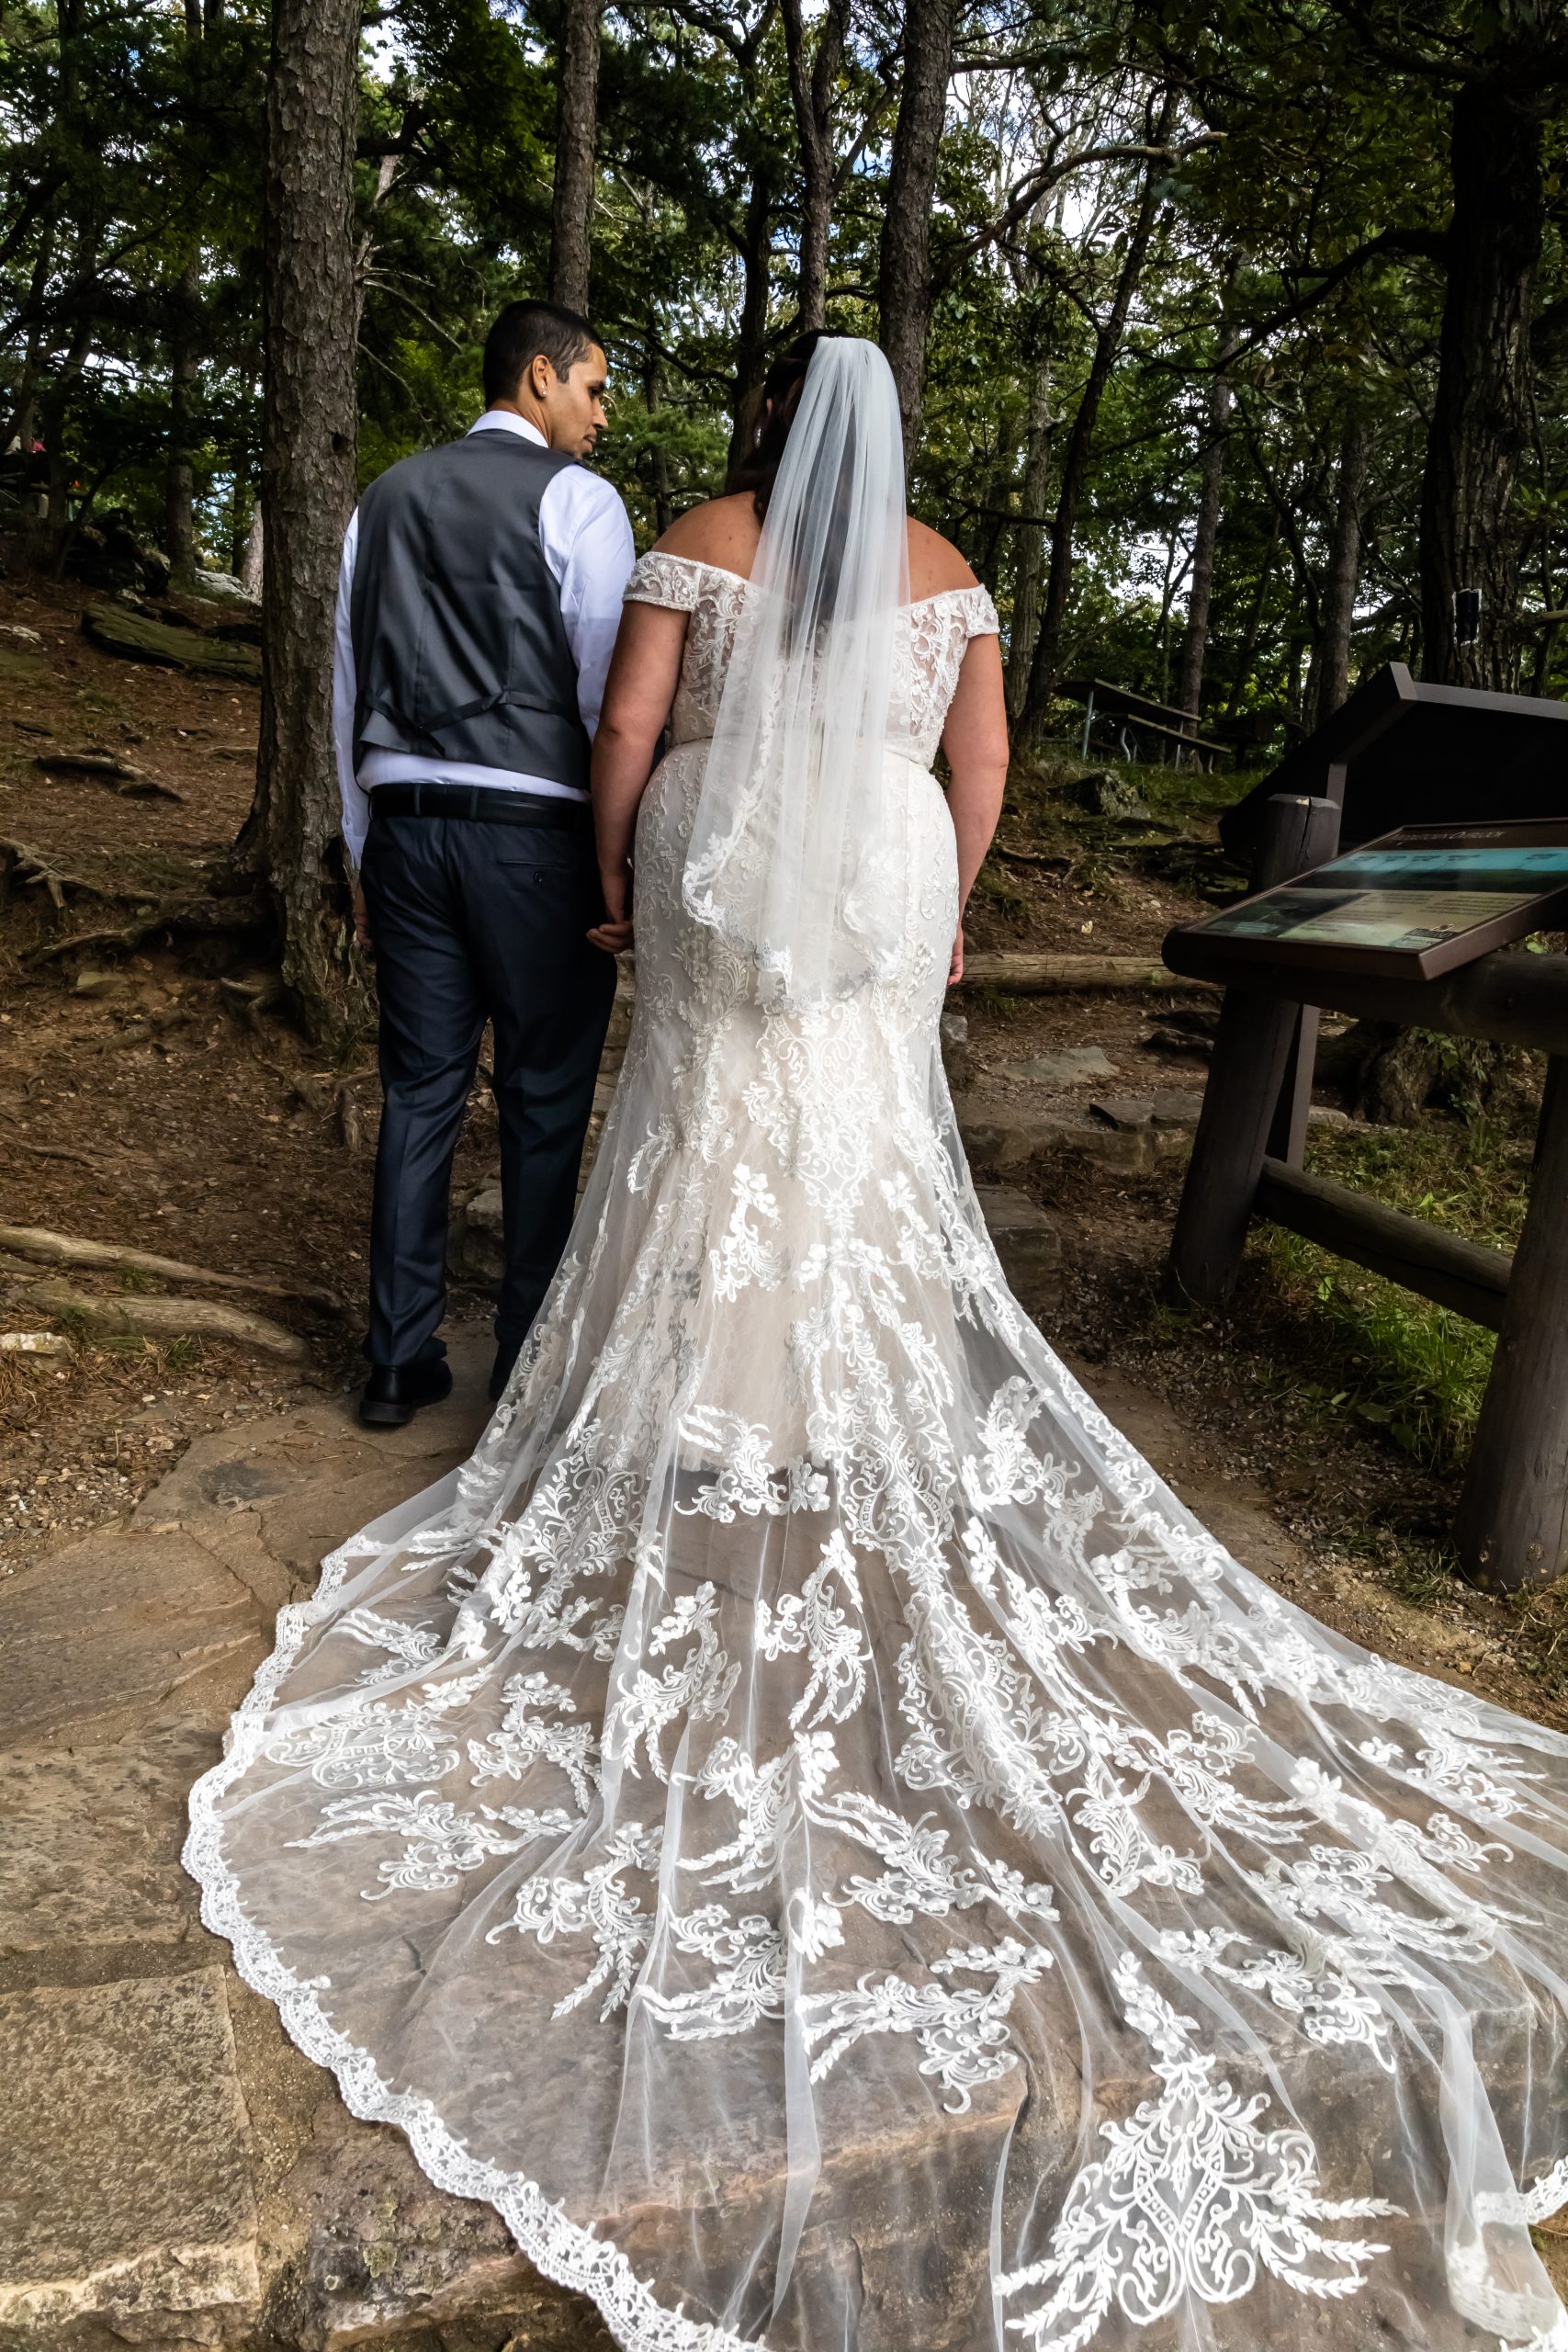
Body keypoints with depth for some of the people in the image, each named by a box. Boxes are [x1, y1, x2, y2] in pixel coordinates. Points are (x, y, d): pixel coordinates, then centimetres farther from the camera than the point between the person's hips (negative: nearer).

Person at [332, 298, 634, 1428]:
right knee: (546, 1103, 3)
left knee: (419, 1092, 10)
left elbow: (348, 684, 16)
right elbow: (611, 689, -9)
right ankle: (528, 1366, 11)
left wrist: (363, 848, 21)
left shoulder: (388, 496, 16)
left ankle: (400, 1361, 16)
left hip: (405, 824, 6)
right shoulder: (577, 498, -2)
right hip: (536, 829, -5)